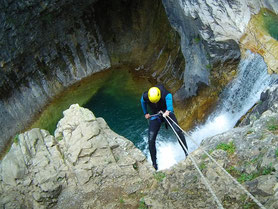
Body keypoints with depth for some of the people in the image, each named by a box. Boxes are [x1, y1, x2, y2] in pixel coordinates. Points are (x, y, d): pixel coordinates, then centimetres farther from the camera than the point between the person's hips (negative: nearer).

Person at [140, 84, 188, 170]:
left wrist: (168, 110, -70)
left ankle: (186, 152, -17)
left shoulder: (166, 94, -29)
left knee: (177, 131, -28)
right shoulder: (145, 96, -20)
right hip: (155, 116, 2)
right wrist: (145, 113, 14)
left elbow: (169, 100, -50)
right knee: (151, 140, -10)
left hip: (167, 113, -2)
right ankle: (154, 164, 3)